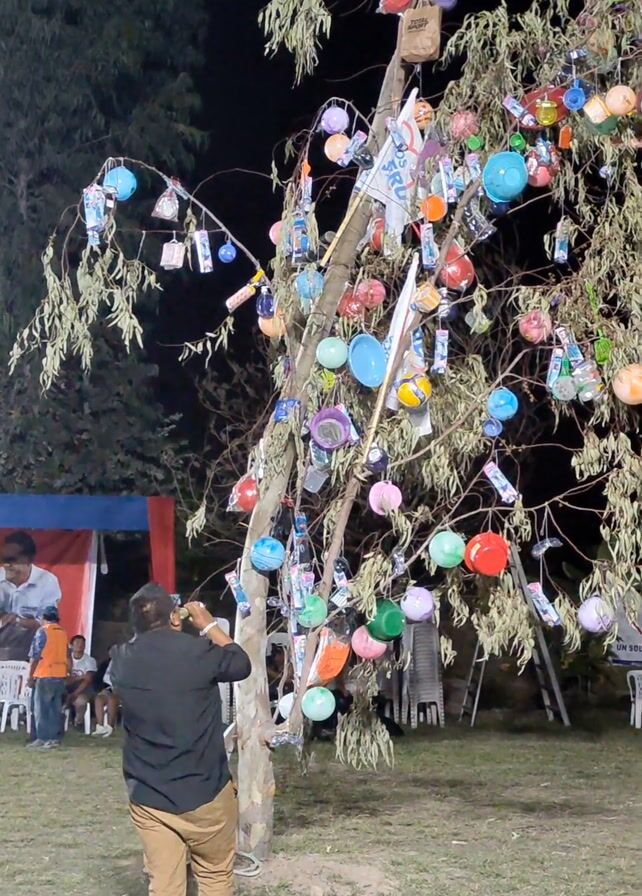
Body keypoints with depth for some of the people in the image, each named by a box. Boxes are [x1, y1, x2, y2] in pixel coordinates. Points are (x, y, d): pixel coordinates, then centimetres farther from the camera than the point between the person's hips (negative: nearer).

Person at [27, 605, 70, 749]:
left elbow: (35, 656, -11)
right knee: (56, 708, 9)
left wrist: (31, 676, -6)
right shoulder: (63, 632, 10)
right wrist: (68, 672, 21)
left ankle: (43, 738, -4)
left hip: (44, 675, -6)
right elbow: (68, 657, 13)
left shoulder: (42, 631, -8)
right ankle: (55, 737, 7)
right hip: (60, 676, 6)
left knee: (41, 708, -1)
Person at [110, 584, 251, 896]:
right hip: (203, 792, -3)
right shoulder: (198, 651, -15)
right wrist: (209, 625, 12)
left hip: (147, 796, 3)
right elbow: (242, 665, 5)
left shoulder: (121, 660, -2)